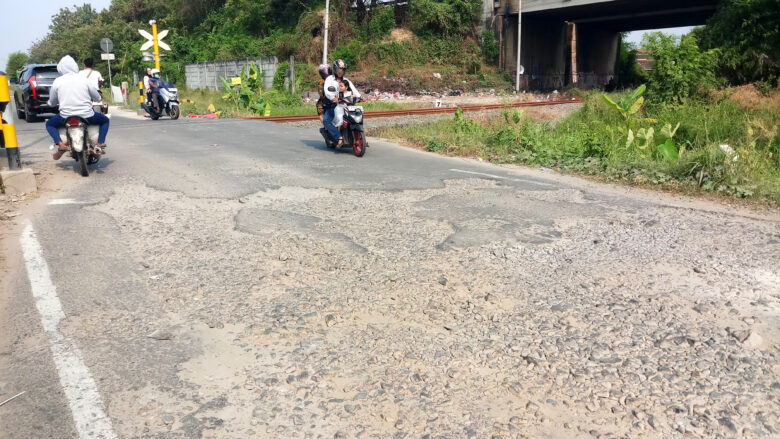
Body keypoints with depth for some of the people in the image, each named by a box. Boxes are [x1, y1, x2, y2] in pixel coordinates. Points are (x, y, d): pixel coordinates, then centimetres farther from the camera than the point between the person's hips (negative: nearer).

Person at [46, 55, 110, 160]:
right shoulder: (84, 79, 0)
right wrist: (90, 98, 31)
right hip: (87, 116, 0)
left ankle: (60, 144, 3)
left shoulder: (57, 82, 1)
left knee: (49, 124, 28)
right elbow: (98, 98, 8)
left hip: (66, 117, 1)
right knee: (105, 120, 27)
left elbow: (52, 103, 10)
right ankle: (100, 144, 5)